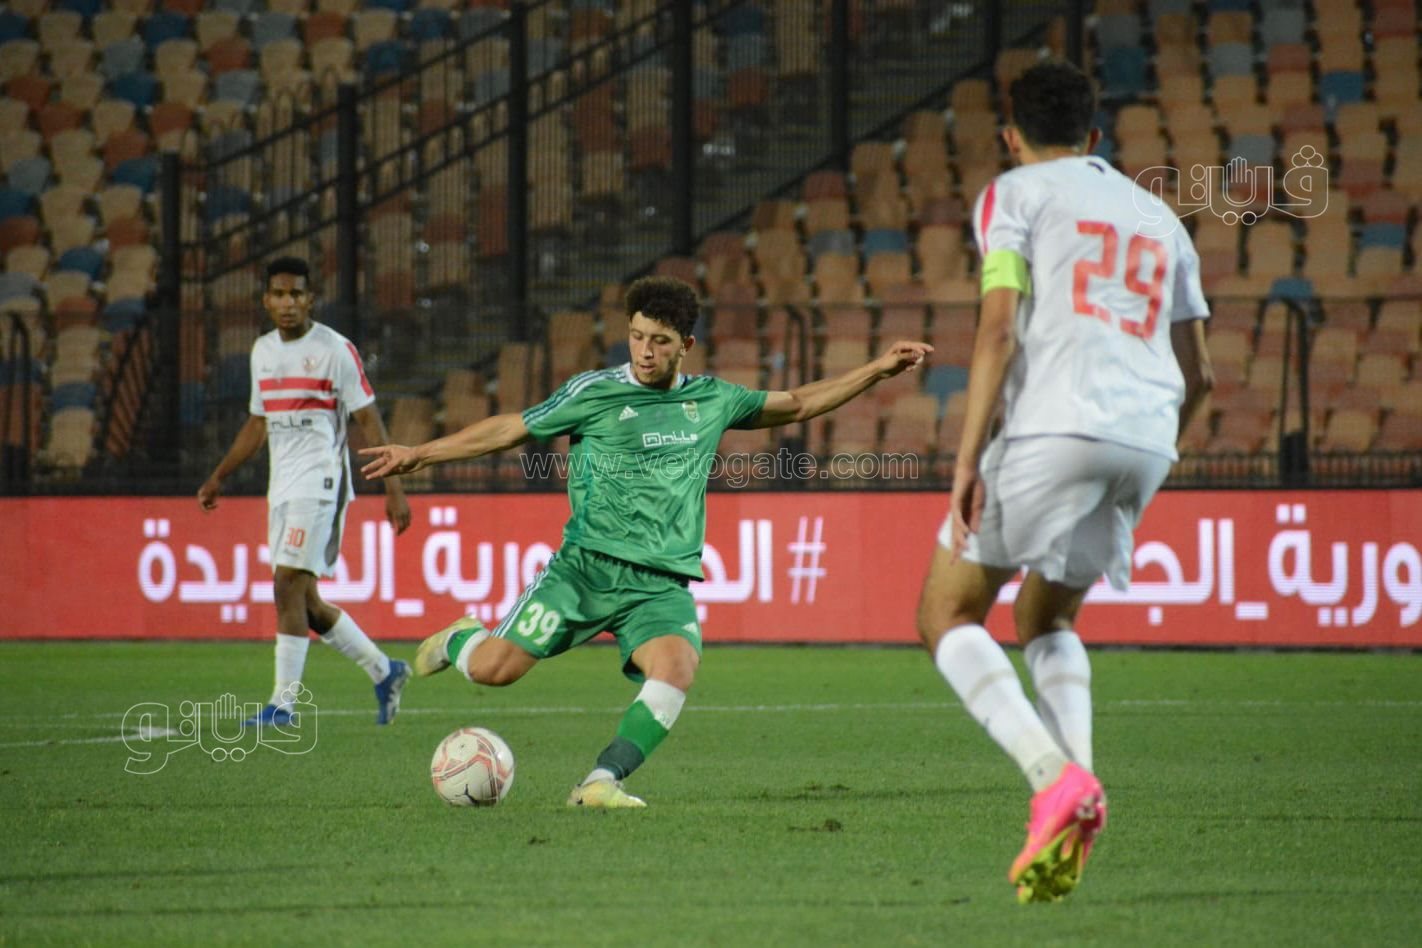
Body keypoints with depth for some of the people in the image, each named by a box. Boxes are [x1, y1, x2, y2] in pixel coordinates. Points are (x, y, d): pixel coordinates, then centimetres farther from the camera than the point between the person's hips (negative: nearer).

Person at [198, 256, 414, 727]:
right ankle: (385, 671, 24)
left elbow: (369, 421, -8)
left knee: (288, 586, -15)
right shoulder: (263, 351, 13)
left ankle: (283, 702, -11)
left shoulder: (334, 349, -7)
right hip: (282, 486, 8)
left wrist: (394, 489, -12)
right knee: (303, 601, 8)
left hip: (320, 481, -8)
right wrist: (218, 477, 24)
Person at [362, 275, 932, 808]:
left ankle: (601, 781, -26)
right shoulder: (594, 393, 3)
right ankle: (458, 641, 25)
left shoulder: (712, 401, 13)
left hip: (663, 584, 2)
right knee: (495, 669, -12)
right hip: (586, 566, -2)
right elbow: (512, 430, 11)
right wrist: (419, 455, 11)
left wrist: (879, 369, 23)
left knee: (677, 670, -29)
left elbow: (796, 406, 26)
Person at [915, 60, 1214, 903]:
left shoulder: (1014, 195, 9)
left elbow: (1000, 329, -6)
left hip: (1053, 424, -6)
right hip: (1147, 439, 6)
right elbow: (1197, 375, 24)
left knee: (949, 616, 6)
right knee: (1046, 620, 24)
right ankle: (1074, 792, 0)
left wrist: (969, 456, -8)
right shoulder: (1157, 217, 26)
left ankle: (1057, 777, -18)